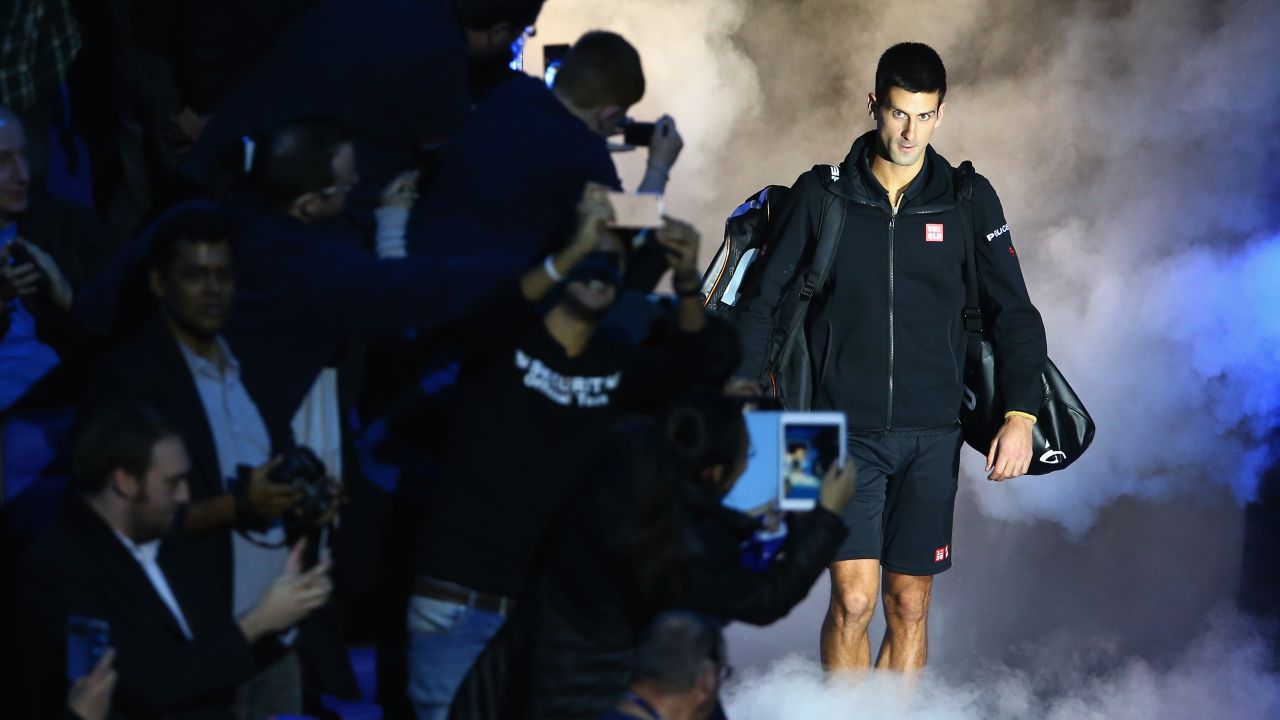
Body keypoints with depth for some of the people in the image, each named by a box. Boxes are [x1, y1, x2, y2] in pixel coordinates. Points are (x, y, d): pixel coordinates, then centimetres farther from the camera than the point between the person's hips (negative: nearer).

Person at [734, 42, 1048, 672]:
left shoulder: (969, 201, 3)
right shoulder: (819, 196, 0)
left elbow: (1014, 312, 6)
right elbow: (761, 301, 5)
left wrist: (1020, 414, -6)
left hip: (931, 437, 2)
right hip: (847, 433, -2)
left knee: (909, 607, 6)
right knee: (853, 599, -12)